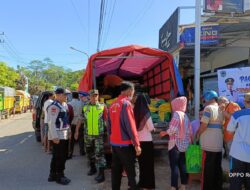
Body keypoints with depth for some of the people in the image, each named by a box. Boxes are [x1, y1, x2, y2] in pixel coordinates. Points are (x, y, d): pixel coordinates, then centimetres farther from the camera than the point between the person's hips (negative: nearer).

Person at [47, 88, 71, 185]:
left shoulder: (62, 106, 15)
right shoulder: (54, 106, -17)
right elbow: (51, 122, -22)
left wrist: (68, 131, 20)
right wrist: (55, 137, -25)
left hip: (63, 136, 10)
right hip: (58, 136, -10)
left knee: (56, 156, 17)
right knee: (60, 157, 0)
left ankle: (53, 175, 29)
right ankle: (59, 176, 14)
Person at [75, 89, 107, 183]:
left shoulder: (102, 107, -4)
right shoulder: (85, 107, 4)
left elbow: (107, 120, -2)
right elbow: (80, 120, 9)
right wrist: (77, 131, 8)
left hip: (99, 134, -4)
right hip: (87, 134, 4)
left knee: (99, 153, -6)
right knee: (89, 152, 18)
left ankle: (101, 174, 0)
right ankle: (92, 168, 37)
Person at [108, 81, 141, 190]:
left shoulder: (112, 105, 8)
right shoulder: (126, 103, -14)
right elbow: (130, 126, -18)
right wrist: (136, 144, -14)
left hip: (114, 143, 7)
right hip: (125, 144, -7)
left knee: (116, 169, 14)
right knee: (131, 171, 3)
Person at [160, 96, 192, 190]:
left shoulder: (176, 113, -10)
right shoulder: (185, 115, 11)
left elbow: (173, 129, -19)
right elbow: (189, 131, 9)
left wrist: (165, 133, -4)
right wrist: (190, 141, 15)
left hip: (176, 143, -7)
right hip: (185, 144, 7)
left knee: (174, 166, -4)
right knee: (182, 165, 12)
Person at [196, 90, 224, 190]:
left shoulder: (208, 108, -11)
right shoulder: (220, 110, 14)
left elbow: (203, 125, -17)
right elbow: (220, 125, 15)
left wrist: (198, 134, -2)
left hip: (209, 144, -8)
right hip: (218, 144, 8)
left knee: (207, 169, 0)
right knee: (217, 168, 15)